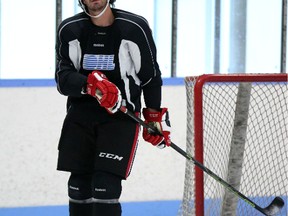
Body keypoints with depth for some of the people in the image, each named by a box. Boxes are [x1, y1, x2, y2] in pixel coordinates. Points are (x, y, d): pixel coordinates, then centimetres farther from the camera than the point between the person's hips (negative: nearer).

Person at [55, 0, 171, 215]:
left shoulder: (135, 28, -8)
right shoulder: (69, 30, -1)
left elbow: (151, 75, 4)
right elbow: (63, 79, -10)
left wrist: (155, 117, 8)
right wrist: (91, 83, -30)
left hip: (121, 117, -3)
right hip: (80, 115, 3)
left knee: (105, 186, -14)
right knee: (79, 185, 8)